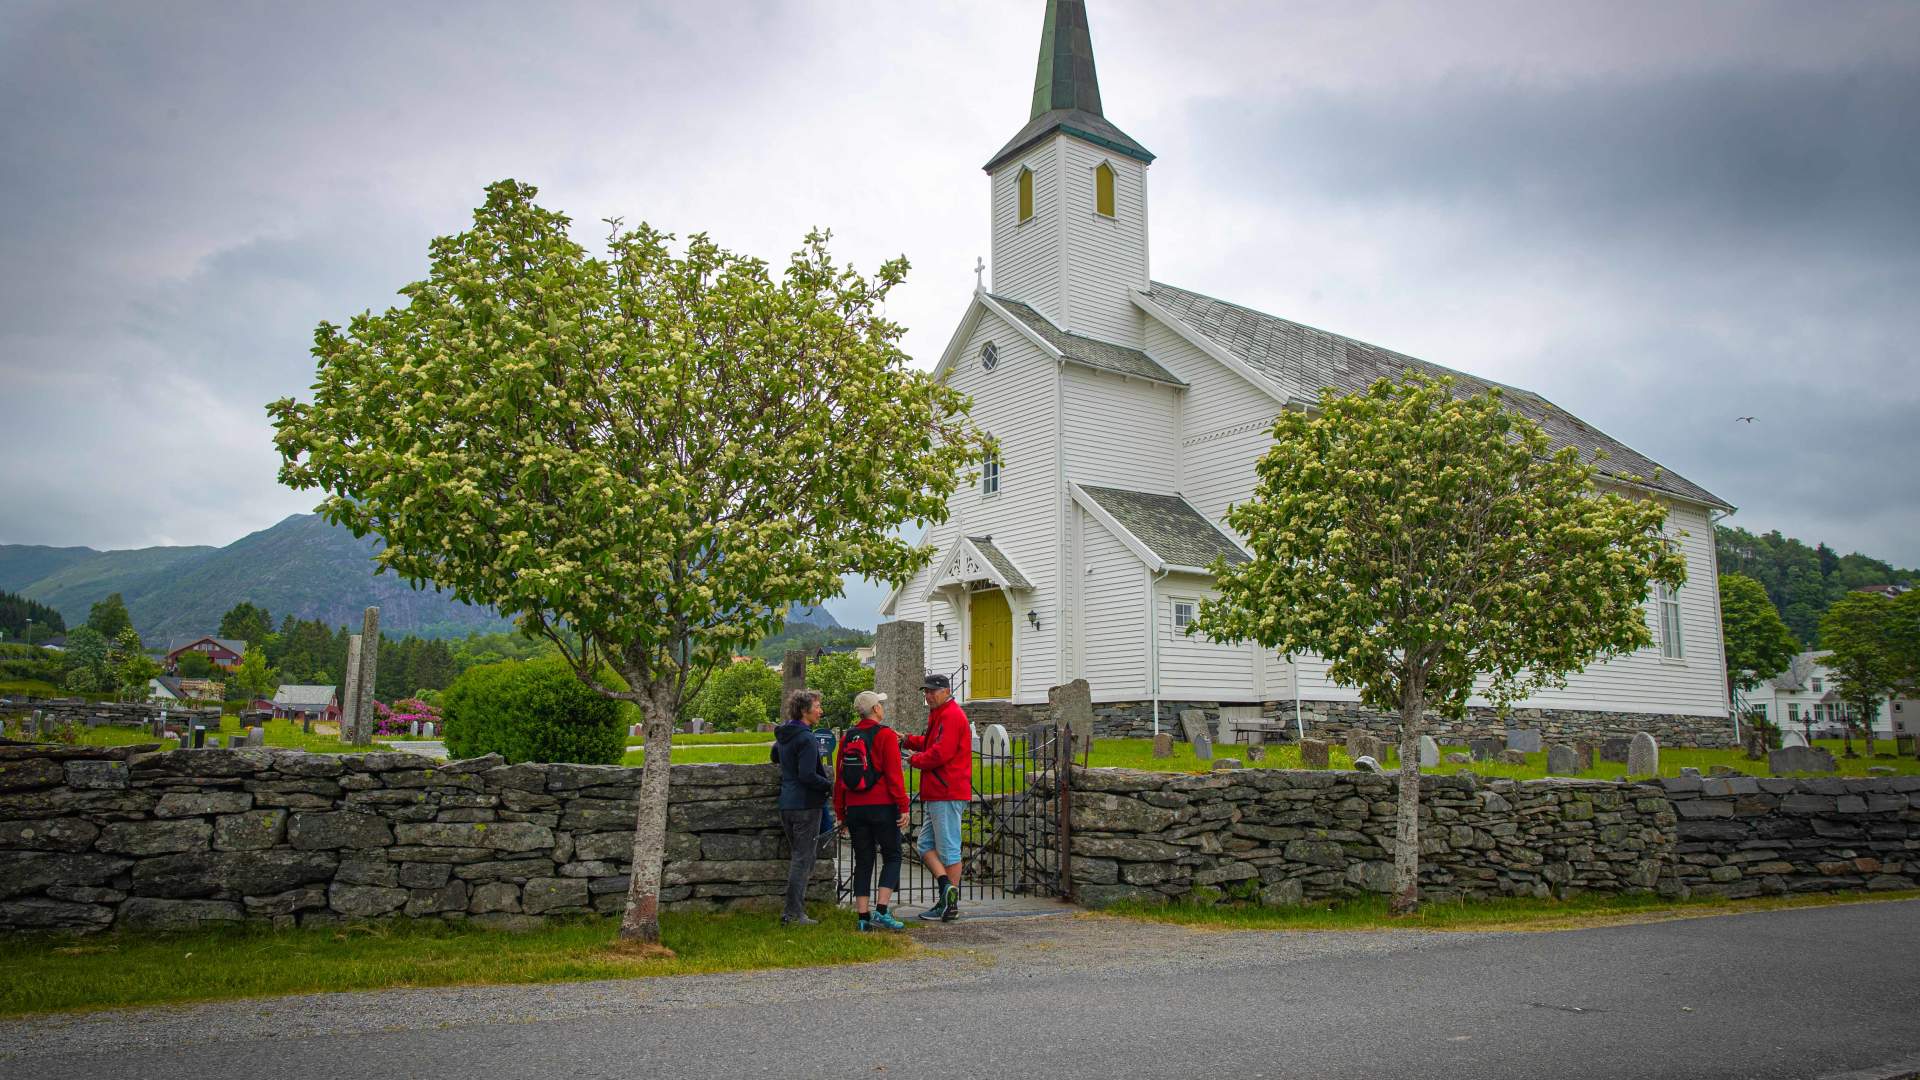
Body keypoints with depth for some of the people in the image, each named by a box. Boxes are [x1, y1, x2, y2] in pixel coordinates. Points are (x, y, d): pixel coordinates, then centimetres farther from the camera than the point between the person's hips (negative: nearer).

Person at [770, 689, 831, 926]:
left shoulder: (782, 735, 11)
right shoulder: (806, 738, -18)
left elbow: (775, 757, 31)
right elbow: (807, 776, -23)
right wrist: (830, 786, -10)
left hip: (786, 804, 9)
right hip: (806, 805, -9)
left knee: (798, 856, 18)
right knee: (803, 859, -2)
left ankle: (793, 910, 19)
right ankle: (794, 914, -1)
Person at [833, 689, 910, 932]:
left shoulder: (847, 737, 9)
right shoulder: (886, 735, -8)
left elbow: (839, 777, 12)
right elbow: (894, 775, -13)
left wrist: (841, 812, 18)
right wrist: (904, 807, -9)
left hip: (855, 809, 5)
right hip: (883, 807, -5)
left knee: (862, 862, 10)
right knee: (892, 857, 7)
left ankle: (863, 917, 9)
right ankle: (881, 910, -5)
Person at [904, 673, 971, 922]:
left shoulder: (951, 716, -14)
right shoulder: (941, 715, 21)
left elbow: (940, 753, -22)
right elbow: (932, 743, 25)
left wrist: (915, 760, -6)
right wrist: (909, 740, 11)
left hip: (946, 795, -11)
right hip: (939, 794, 11)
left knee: (948, 849, -6)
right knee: (926, 844, 11)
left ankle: (951, 904, -2)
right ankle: (948, 890, 6)